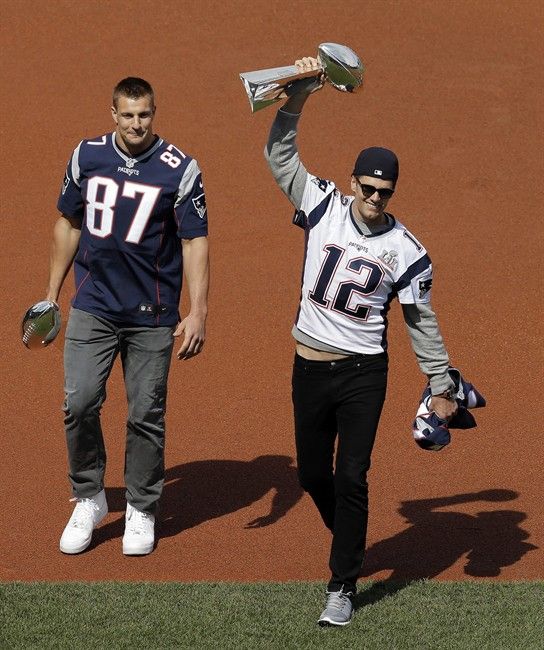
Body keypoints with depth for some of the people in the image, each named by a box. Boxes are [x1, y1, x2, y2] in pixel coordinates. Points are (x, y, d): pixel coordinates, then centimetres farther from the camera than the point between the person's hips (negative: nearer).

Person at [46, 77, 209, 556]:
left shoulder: (180, 169, -8)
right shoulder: (87, 157, 3)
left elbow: (195, 241, -8)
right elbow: (69, 224, 14)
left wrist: (198, 312, -15)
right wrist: (53, 293, 14)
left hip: (152, 315, -2)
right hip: (93, 306, 2)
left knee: (146, 415, 4)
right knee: (79, 402, -7)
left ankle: (141, 511, 20)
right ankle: (88, 500, 11)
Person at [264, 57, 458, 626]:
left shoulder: (406, 251, -6)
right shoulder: (324, 207, -2)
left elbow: (422, 322, 2)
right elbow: (279, 155, -5)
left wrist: (441, 387, 3)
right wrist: (298, 98, -18)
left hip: (363, 373, -3)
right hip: (310, 368, 3)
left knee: (351, 478, -6)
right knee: (312, 474, 12)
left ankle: (342, 588, 1)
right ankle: (349, 542, 40)